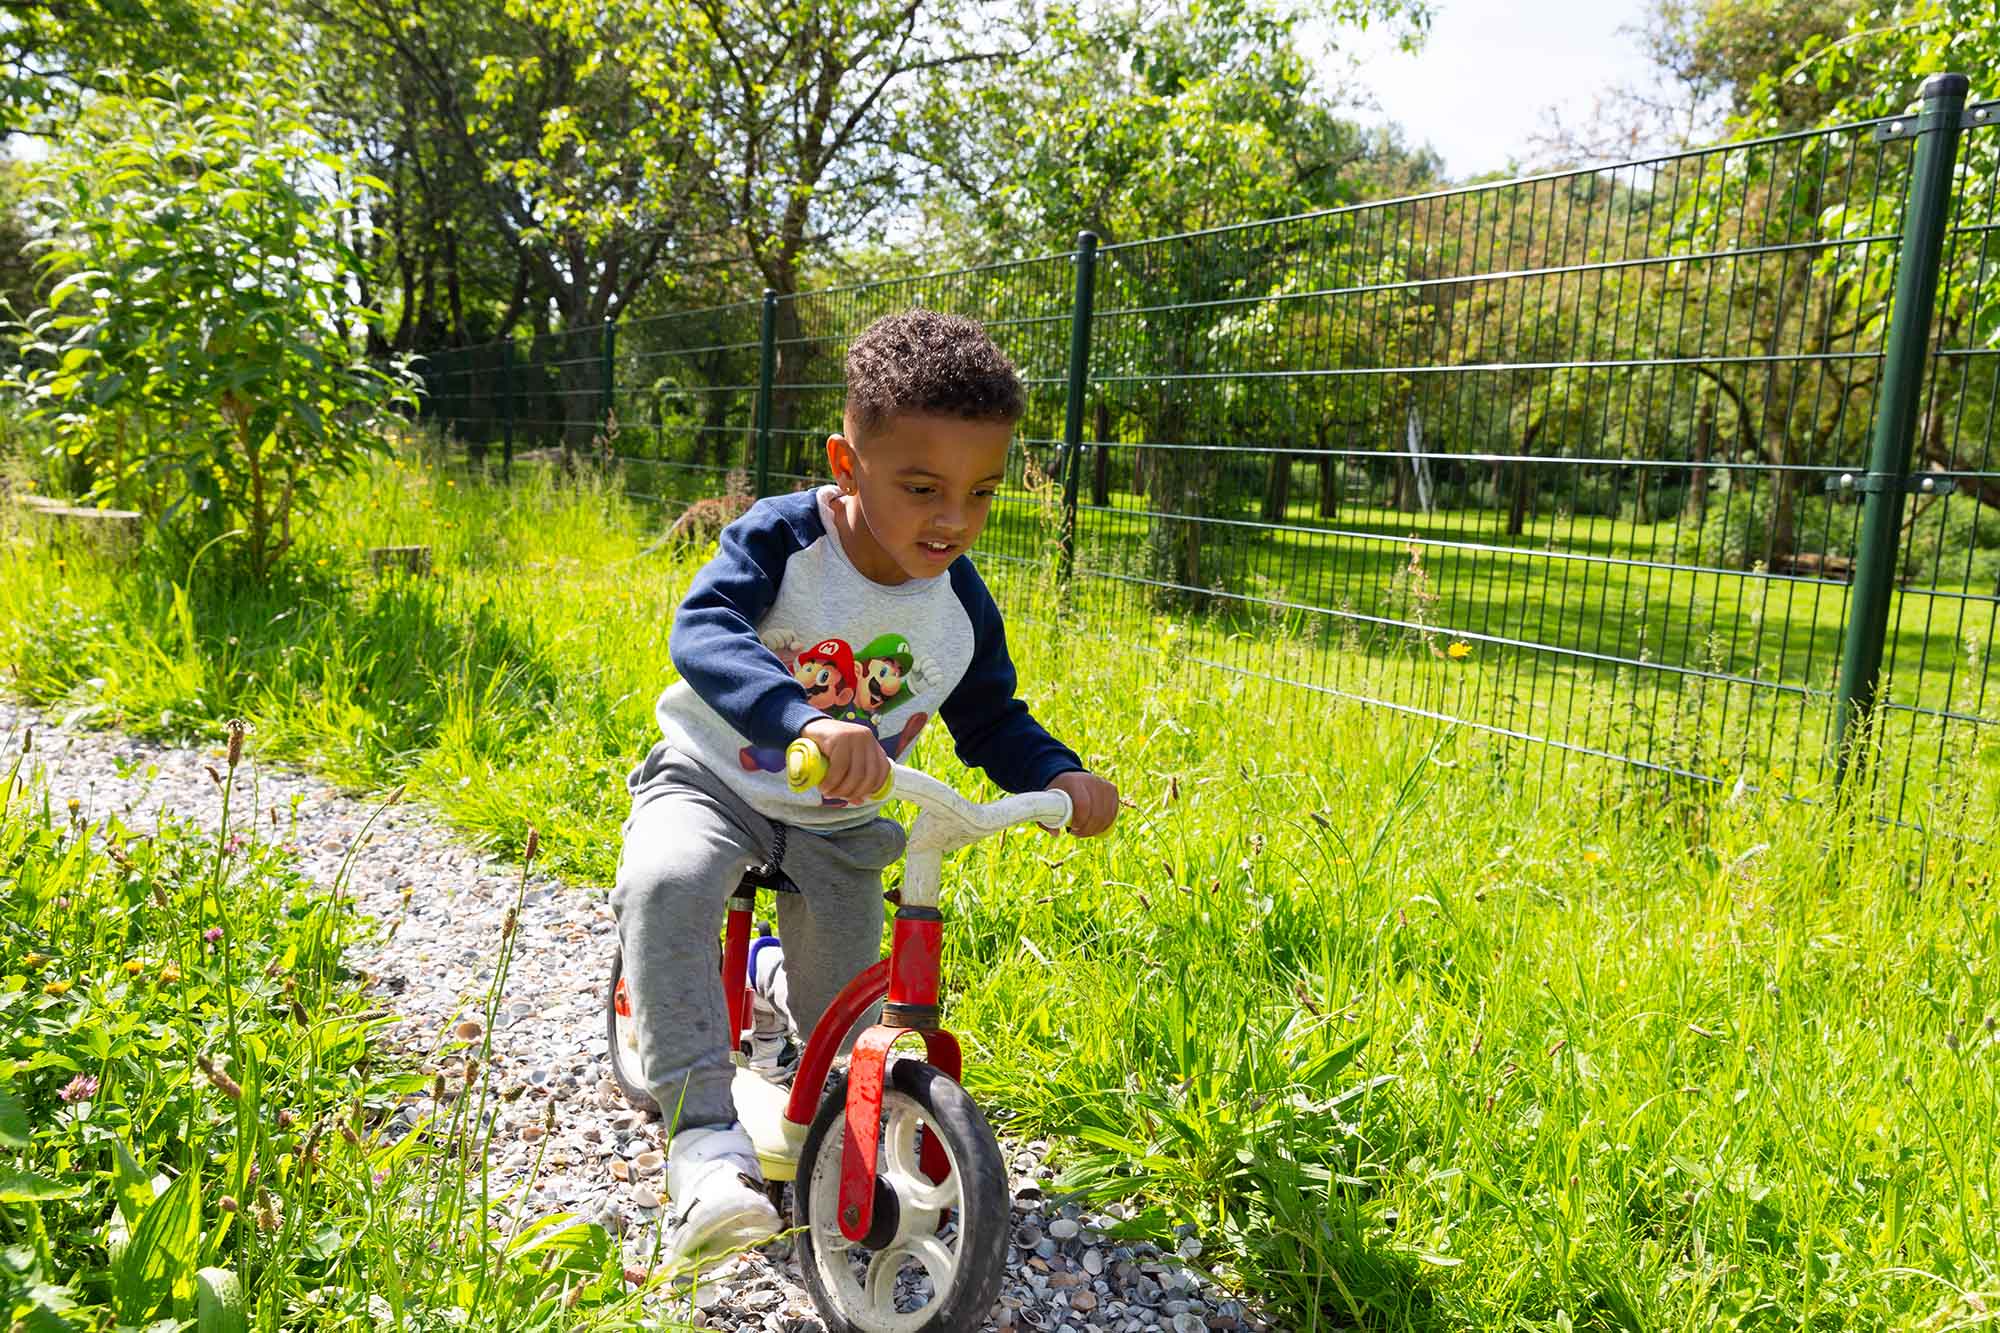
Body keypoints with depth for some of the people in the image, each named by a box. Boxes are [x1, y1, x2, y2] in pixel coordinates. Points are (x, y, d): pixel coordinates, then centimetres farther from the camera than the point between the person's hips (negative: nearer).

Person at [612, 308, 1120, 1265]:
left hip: (837, 826, 4)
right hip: (715, 778, -3)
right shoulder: (781, 539, -22)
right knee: (665, 883, -36)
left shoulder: (962, 606, -8)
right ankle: (703, 1134, -31)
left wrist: (1062, 776, -16)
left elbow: (993, 722, 5)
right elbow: (703, 632, -40)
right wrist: (807, 721, -58)